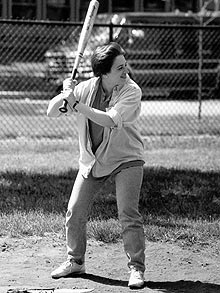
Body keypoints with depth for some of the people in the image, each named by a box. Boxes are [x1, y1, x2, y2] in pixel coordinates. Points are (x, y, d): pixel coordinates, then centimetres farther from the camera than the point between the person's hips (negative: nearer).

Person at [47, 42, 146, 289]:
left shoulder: (132, 91, -17)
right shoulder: (87, 87, -6)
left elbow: (110, 120, -31)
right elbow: (51, 112, -6)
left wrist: (76, 104, -31)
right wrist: (65, 94, -26)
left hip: (126, 160, -4)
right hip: (92, 160, 4)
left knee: (128, 215, -15)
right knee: (74, 213, 4)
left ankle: (136, 268, -4)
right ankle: (75, 261, 24)